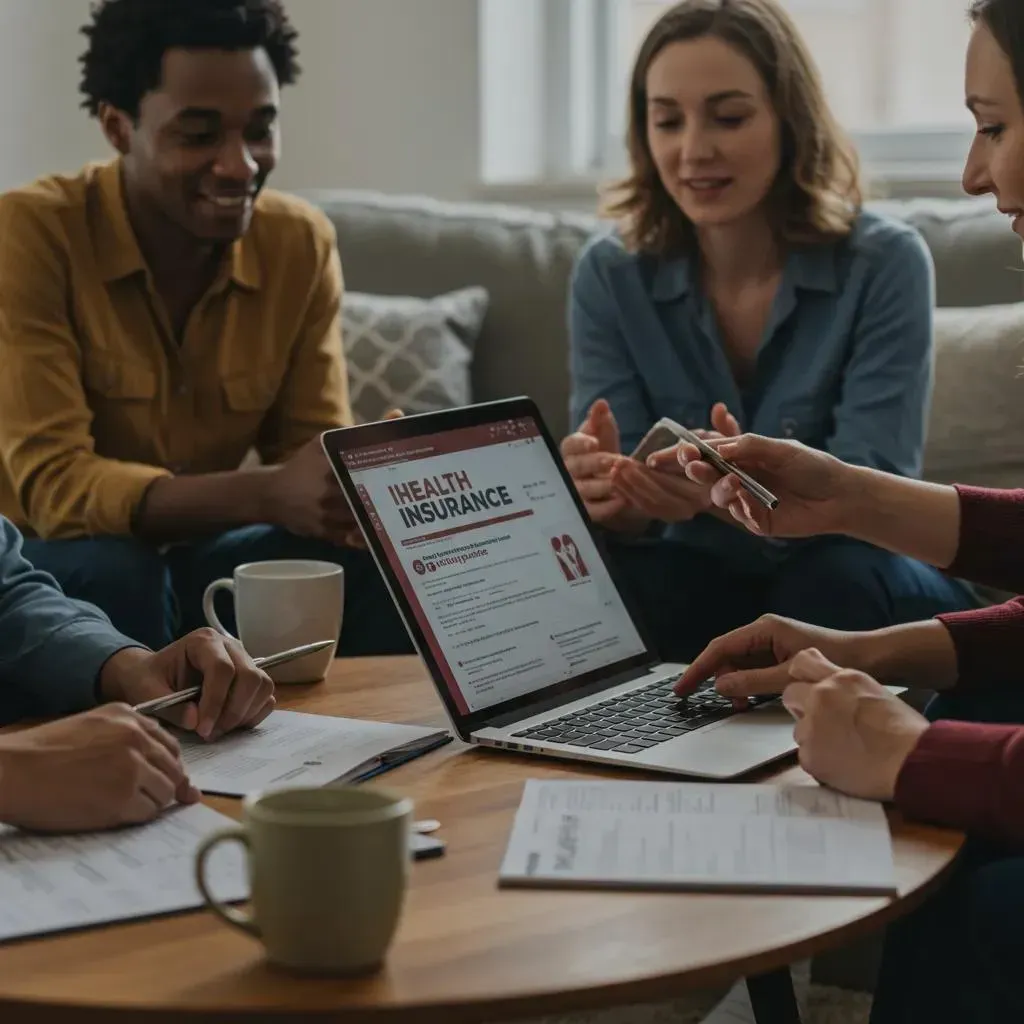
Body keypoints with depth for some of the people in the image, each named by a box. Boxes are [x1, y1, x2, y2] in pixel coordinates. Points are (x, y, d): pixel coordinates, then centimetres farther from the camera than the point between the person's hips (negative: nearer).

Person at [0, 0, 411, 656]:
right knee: (111, 573, -34)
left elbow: (323, 453, -3)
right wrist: (270, 494, -41)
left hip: (196, 557, 4)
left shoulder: (302, 244, -5)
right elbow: (53, 485, -26)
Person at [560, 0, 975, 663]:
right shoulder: (609, 275, -5)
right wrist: (616, 502, -38)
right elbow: (623, 507, -12)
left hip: (855, 590, -1)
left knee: (841, 575, -34)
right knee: (615, 582, -31)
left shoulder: (885, 264, -12)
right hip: (699, 580, 1)